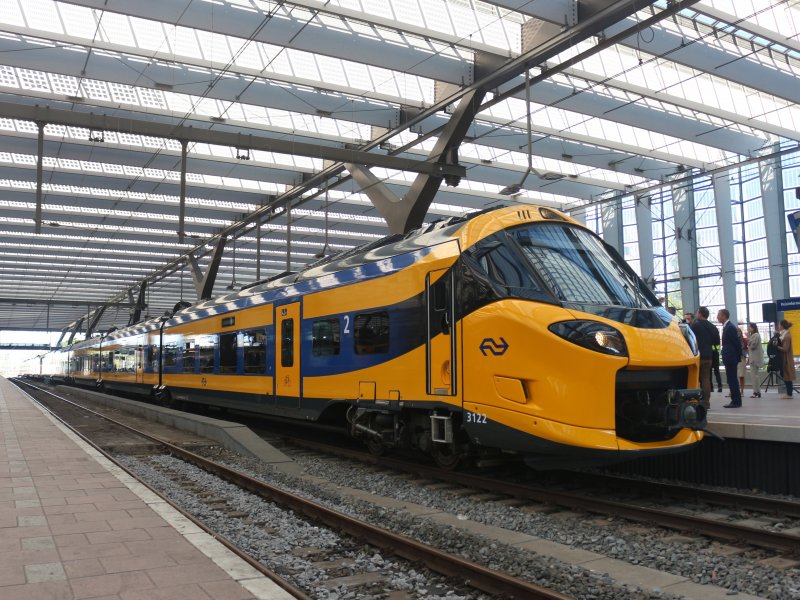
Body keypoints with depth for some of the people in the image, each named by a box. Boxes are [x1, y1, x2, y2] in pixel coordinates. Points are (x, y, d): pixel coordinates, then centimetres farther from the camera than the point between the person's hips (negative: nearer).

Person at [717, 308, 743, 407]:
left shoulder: (730, 327, -15)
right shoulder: (726, 327, 14)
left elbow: (737, 342, -16)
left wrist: (738, 356, -10)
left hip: (731, 358, -10)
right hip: (730, 358, 10)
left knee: (732, 380, -6)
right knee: (732, 380, 12)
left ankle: (736, 401, -2)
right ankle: (736, 401, 18)